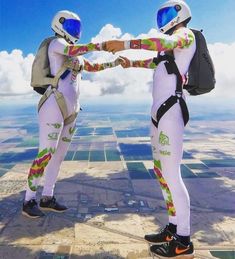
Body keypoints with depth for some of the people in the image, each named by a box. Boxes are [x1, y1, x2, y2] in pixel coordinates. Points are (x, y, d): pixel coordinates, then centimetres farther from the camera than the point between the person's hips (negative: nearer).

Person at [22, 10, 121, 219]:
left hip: (71, 109, 9)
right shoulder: (56, 43, -1)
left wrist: (113, 63, 20)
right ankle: (29, 201, 2)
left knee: (59, 154, 8)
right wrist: (101, 45, -23)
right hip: (55, 105, -9)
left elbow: (92, 67, 29)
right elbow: (75, 49, -21)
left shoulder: (76, 55, 24)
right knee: (46, 154, -9)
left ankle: (47, 198, 17)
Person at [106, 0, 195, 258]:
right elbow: (155, 62, 45)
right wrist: (132, 63, 51)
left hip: (170, 109, -10)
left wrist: (124, 44, -22)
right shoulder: (171, 46, 26)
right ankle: (173, 228, 20)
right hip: (159, 110, 10)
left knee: (171, 174, -9)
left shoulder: (186, 34, 0)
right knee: (161, 171, 10)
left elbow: (164, 43, -23)